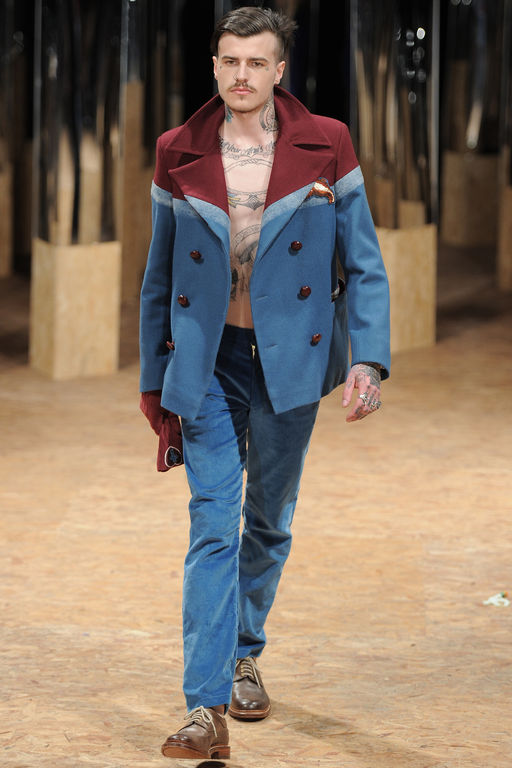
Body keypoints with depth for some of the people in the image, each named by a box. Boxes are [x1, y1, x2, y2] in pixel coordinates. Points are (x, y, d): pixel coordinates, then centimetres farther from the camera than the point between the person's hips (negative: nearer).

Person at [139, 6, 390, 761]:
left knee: (269, 520, 13)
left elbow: (364, 264, 0)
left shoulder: (325, 148, -3)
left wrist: (369, 358, -11)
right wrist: (153, 378, 13)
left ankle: (244, 653, 37)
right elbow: (159, 277, 9)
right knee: (213, 523, -10)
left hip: (290, 359, 1)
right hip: (208, 363, 0)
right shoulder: (179, 156, 0)